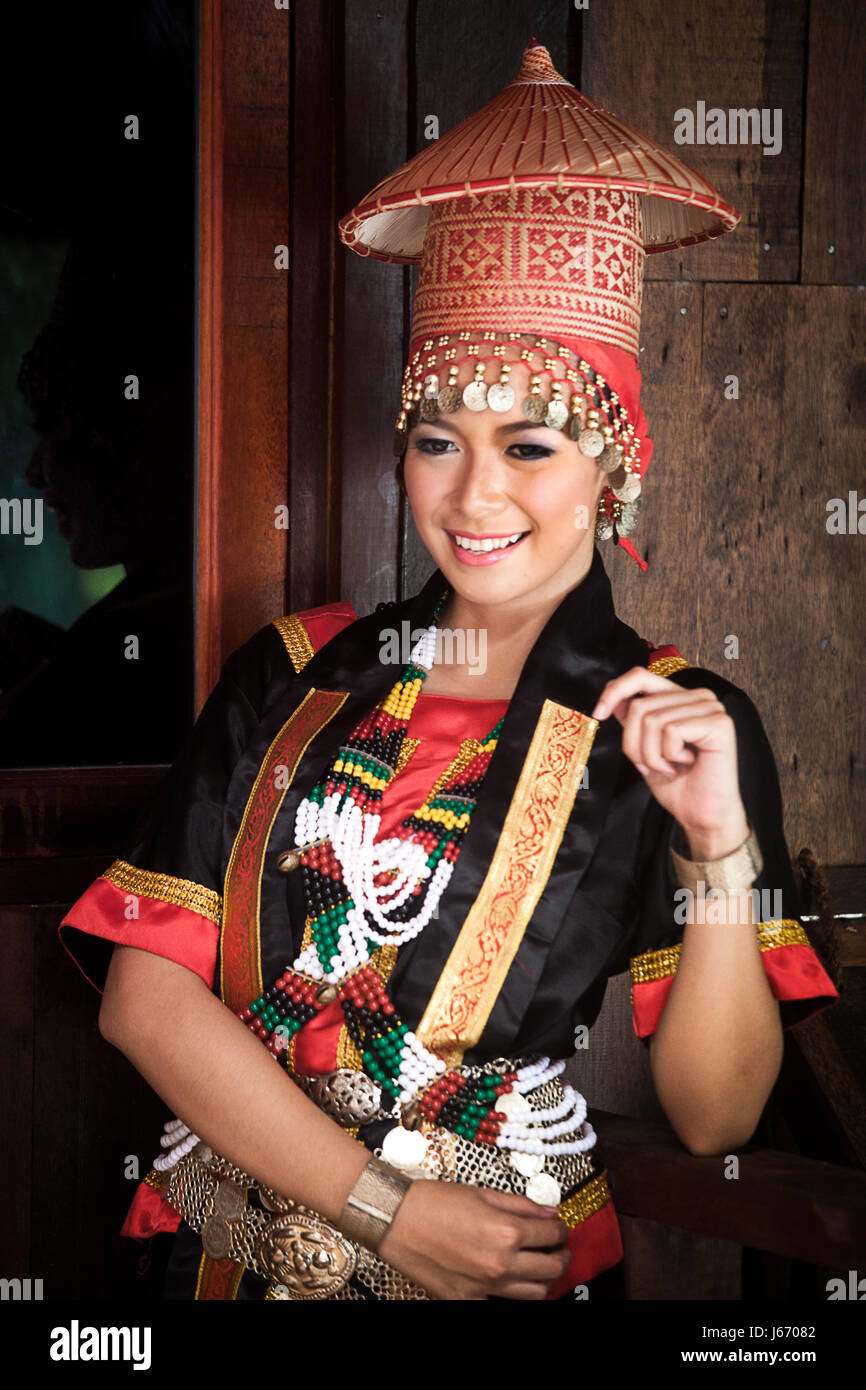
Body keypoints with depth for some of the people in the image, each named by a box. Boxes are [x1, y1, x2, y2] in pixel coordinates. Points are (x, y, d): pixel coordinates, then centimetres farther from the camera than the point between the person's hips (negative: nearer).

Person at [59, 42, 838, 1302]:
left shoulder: (679, 728, -8)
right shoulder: (297, 674, -5)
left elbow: (714, 1117, -9)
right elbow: (145, 989, -9)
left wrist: (723, 848, -22)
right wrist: (384, 1205, -15)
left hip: (520, 1255, -1)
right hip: (236, 1245, 1)